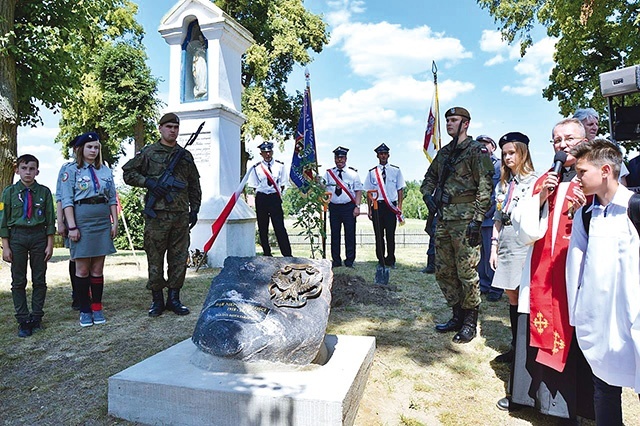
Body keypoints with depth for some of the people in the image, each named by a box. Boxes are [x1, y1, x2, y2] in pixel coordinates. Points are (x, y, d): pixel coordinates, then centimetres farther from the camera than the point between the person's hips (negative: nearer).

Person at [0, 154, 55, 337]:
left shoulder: (44, 192, 2)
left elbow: (50, 220, 4)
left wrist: (50, 244, -1)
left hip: (39, 236, 0)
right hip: (17, 236, 0)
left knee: (39, 280, 6)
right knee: (18, 281, 3)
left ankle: (36, 317, 17)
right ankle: (23, 321, 11)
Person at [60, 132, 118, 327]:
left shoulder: (106, 171, 11)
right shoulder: (72, 170, 1)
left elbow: (112, 199, 12)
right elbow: (67, 201, -4)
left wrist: (115, 222, 5)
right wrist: (72, 226, -11)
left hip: (103, 223, 3)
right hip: (82, 221, -3)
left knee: (98, 269, 7)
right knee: (82, 269, 3)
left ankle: (97, 308, 15)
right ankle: (84, 310, 13)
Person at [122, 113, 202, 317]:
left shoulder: (186, 155, 15)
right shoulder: (148, 152, 5)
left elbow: (195, 186, 18)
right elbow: (127, 172, 6)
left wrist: (194, 209, 11)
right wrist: (148, 182, -8)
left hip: (181, 216, 3)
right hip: (157, 216, -3)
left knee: (179, 258, 6)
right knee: (155, 259, 3)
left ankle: (174, 298, 18)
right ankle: (157, 300, 16)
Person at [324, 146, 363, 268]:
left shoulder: (353, 173, 5)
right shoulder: (328, 173, 8)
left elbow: (358, 191, 2)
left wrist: (357, 206, -7)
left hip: (349, 207, -1)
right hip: (334, 207, 1)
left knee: (350, 234, 0)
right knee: (335, 234, 6)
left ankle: (349, 262, 10)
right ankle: (336, 261, 15)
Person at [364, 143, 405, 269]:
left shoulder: (396, 170, 7)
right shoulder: (372, 172, 7)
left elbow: (400, 189, 8)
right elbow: (369, 192, 8)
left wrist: (399, 206, 1)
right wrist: (369, 209, 3)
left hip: (391, 206, 0)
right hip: (377, 206, 1)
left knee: (390, 234, 1)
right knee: (379, 234, 4)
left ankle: (390, 260, 13)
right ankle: (381, 260, 14)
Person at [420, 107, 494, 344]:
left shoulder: (477, 150, -4)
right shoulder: (444, 152, 17)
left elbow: (485, 186, -12)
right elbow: (430, 178, 28)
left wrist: (477, 220, -18)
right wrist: (428, 195, 7)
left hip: (465, 219, -8)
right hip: (444, 219, 8)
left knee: (467, 273, -2)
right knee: (443, 272, 12)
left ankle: (470, 324, 13)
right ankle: (457, 316, 27)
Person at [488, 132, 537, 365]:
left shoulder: (534, 181, -2)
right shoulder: (502, 184, 17)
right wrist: (494, 247, 12)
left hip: (525, 243, -6)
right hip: (505, 244, 6)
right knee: (512, 295, 10)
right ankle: (515, 346, 20)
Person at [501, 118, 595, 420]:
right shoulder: (542, 182, 10)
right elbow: (523, 231, 5)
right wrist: (540, 198, -7)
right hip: (540, 277, 4)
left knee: (571, 338, 4)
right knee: (533, 335, 11)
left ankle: (568, 406, 24)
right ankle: (526, 394, 30)